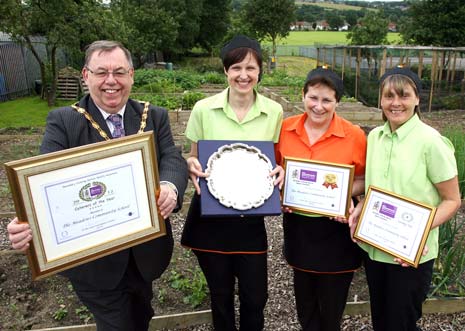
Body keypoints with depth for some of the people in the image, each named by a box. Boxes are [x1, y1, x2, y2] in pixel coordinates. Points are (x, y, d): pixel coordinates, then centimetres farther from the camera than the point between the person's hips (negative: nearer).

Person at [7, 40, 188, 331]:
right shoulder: (62, 121, -8)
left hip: (146, 250, 3)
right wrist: (29, 223, -39)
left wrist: (170, 187, -37)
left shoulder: (155, 117, -1)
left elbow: (172, 159, -13)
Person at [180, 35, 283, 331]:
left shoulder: (273, 112, -3)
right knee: (221, 296, 16)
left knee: (255, 298, 9)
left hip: (251, 216, 1)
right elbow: (194, 159, 5)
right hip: (210, 214, 0)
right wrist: (192, 165, -18)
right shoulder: (204, 109, -6)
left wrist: (280, 171, -13)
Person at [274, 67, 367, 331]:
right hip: (297, 223, 3)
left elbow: (363, 180, -3)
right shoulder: (285, 128, -5)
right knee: (304, 297, 23)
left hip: (335, 226, -2)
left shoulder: (354, 135, -13)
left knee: (332, 297, 16)